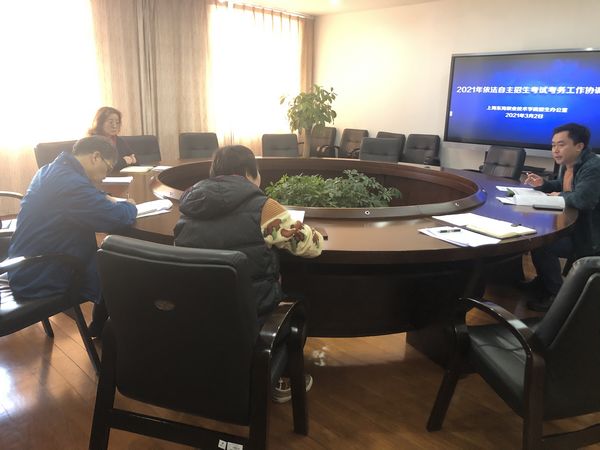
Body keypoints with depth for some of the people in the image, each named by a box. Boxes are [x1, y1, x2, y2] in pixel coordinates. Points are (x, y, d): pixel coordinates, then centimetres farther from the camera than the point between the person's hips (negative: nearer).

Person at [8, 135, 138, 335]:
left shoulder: (52, 170, 5)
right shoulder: (71, 183, -28)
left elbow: (87, 201, 23)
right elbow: (118, 218, -31)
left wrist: (105, 199, 3)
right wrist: (129, 206, -8)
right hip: (39, 279, -10)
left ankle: (100, 327, 33)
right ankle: (101, 329, 27)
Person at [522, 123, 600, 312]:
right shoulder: (566, 164, 7)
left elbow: (581, 199, -41)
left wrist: (561, 196, -20)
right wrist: (543, 184, 8)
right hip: (571, 225, 10)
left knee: (541, 244, -24)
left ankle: (556, 294, -3)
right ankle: (542, 282, 24)